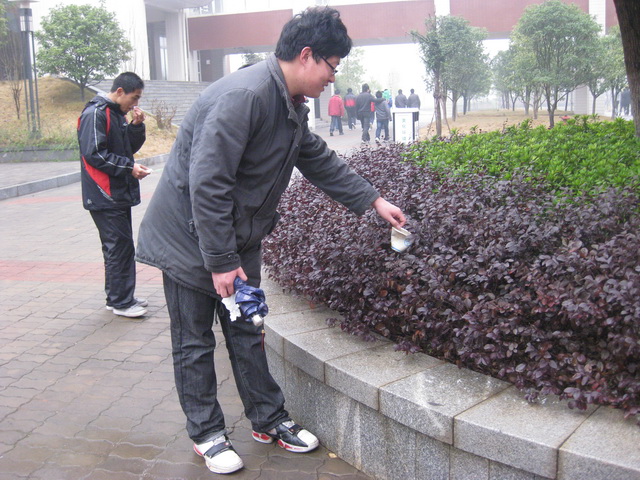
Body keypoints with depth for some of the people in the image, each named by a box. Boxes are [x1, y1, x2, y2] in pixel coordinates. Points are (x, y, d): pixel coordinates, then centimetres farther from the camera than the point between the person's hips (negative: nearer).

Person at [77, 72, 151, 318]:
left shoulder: (117, 114, 15)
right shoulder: (95, 114, -13)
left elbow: (130, 148, 18)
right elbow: (94, 154, -19)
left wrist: (136, 126, 2)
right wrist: (129, 167, -19)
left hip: (119, 194, 10)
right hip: (104, 195, -10)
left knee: (122, 246, 14)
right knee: (119, 246, -6)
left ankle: (122, 297, 23)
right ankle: (119, 301, 3)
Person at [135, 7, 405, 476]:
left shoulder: (291, 105, 4)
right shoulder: (242, 96, -27)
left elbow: (321, 160, 17)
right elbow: (206, 184, -29)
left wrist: (373, 200, 14)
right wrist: (221, 262, -24)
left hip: (238, 241, 9)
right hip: (190, 239, -9)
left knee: (247, 334, 16)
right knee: (195, 343, 7)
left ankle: (269, 420, 30)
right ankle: (207, 435, 23)